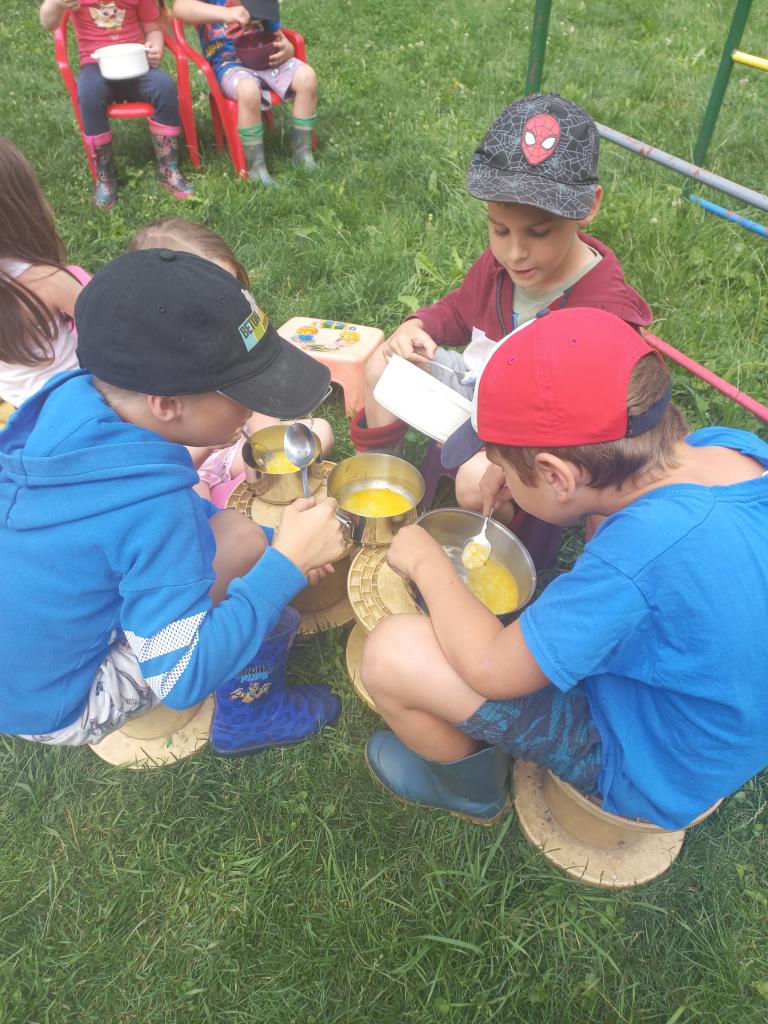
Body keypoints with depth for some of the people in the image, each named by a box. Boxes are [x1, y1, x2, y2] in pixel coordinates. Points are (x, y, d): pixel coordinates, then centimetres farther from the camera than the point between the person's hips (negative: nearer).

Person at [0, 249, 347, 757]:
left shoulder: (72, 398, -15)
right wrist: (287, 562, -28)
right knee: (242, 546, -15)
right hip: (57, 709, -7)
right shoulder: (151, 504, -36)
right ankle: (251, 720, 8)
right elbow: (182, 679, -29)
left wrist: (275, 545, -4)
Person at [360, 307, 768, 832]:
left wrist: (428, 563, -12)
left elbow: (491, 669, -28)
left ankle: (471, 789, 16)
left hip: (654, 772, -7)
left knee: (391, 655, -18)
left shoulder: (644, 550, -40)